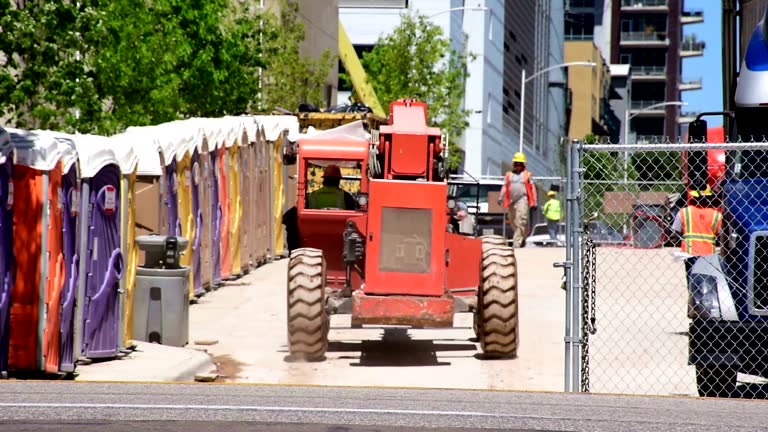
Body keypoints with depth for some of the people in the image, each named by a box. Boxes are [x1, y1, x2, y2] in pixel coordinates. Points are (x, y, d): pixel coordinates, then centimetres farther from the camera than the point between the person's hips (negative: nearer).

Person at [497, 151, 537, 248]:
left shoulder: (527, 175, 9)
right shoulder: (509, 175, 16)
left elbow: (532, 189, 9)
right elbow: (504, 187, 11)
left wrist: (534, 203, 5)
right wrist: (500, 198, -2)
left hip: (522, 201, -4)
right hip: (511, 201, 4)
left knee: (520, 223, -15)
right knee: (513, 223, 10)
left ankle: (516, 244, -19)